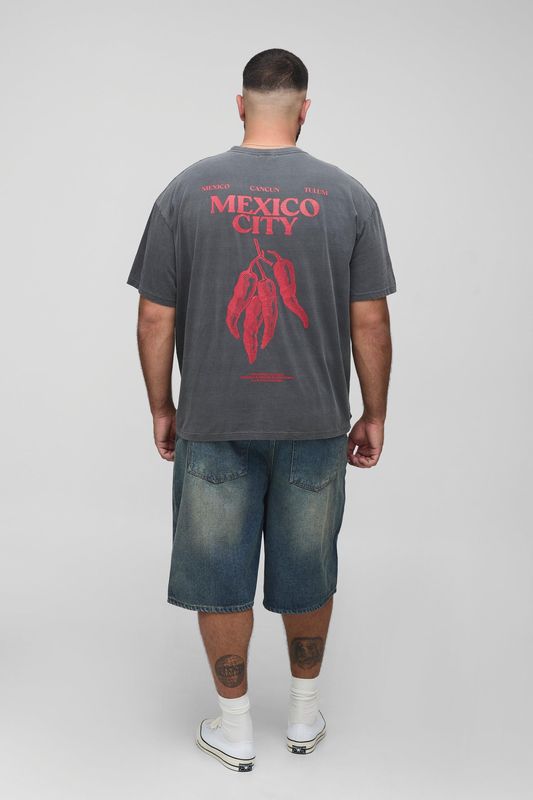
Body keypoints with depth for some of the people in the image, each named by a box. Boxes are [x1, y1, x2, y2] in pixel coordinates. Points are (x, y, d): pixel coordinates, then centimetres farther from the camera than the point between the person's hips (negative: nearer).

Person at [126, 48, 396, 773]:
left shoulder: (186, 191, -3)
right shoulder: (347, 196, -3)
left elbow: (155, 319, -3)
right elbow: (371, 322, -3)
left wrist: (161, 409, 9)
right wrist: (374, 415, 7)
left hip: (213, 423, -1)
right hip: (315, 423, 1)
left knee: (219, 576, 12)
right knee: (308, 571, 17)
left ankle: (235, 727, 24)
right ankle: (304, 713, 33)